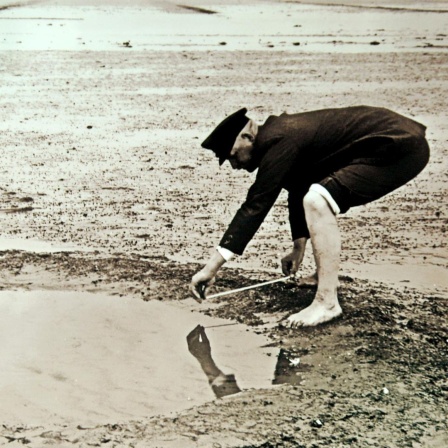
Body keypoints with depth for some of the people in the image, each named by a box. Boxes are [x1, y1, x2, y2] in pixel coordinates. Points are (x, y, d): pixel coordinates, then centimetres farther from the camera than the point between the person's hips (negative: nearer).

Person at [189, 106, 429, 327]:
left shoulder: (278, 142, -19)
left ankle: (327, 301, -20)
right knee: (314, 198, 23)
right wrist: (299, 246, 32)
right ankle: (326, 275, 29)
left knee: (317, 201, -25)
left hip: (402, 148, -11)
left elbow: (255, 206, -23)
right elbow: (297, 190, 25)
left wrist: (212, 265, -21)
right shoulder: (282, 131, 11)